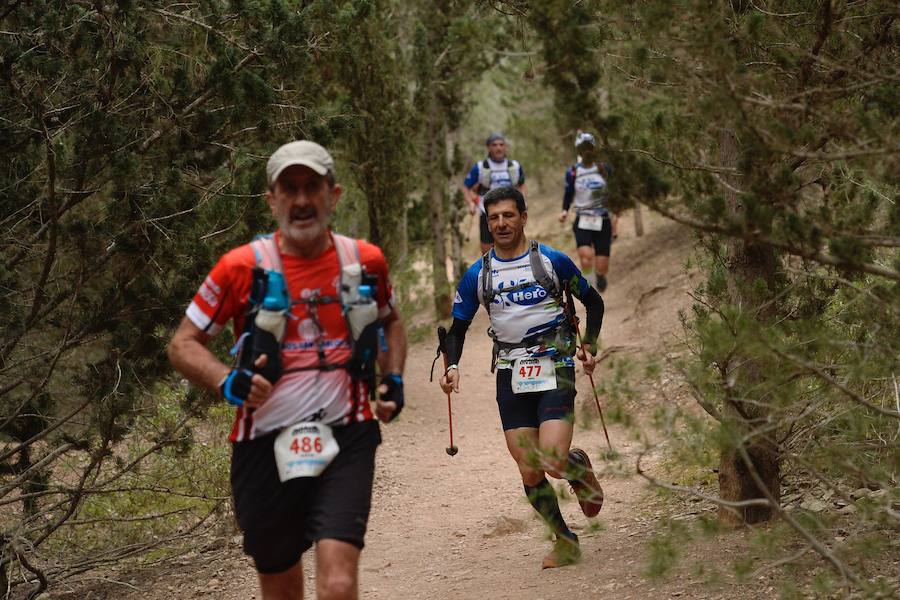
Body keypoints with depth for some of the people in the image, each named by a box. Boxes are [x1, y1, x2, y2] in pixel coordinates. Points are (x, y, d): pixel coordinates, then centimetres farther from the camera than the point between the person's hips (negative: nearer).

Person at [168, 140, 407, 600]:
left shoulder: (366, 261, 5)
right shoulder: (243, 267, -4)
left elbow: (390, 322, 26)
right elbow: (183, 345, 2)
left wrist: (394, 380, 9)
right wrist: (228, 383, -16)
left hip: (346, 440, 0)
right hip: (266, 446, 0)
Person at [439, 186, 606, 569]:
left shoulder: (552, 261, -1)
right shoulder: (478, 274, 5)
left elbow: (593, 302, 12)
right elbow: (458, 326, 13)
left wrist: (589, 344, 0)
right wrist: (452, 366, -4)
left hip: (555, 371, -3)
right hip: (511, 377, 3)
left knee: (554, 459, -18)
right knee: (530, 474, 0)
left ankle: (580, 469, 19)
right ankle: (564, 541, 18)